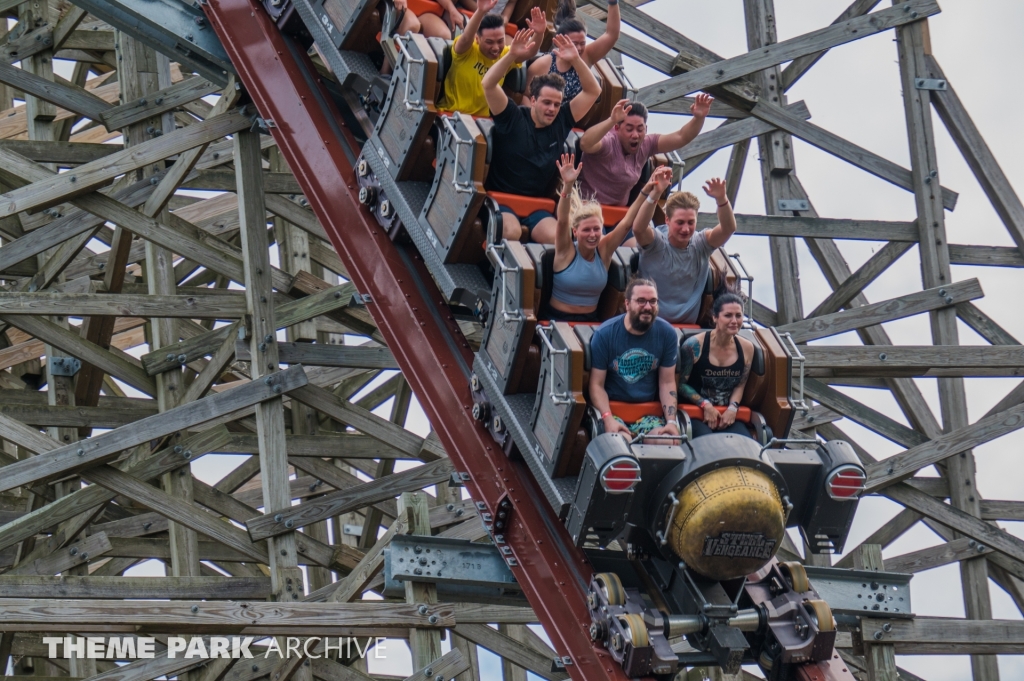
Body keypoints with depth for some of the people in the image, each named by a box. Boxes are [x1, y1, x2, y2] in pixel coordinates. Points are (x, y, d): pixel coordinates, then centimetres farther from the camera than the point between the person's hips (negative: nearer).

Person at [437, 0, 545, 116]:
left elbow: (530, 51, -8)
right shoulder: (466, 51, -10)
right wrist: (480, 12, -46)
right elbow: (466, 38, -30)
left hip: (482, 119, 4)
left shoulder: (506, 54, 4)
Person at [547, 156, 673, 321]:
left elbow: (627, 222, -8)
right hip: (557, 319, -4)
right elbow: (563, 221, -24)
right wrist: (568, 186, -39)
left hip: (591, 320, 4)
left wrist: (648, 190, -20)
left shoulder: (604, 251, 0)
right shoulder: (566, 251, -8)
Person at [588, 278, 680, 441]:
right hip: (612, 408, -2)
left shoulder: (667, 333, -1)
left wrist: (671, 421, -14)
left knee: (668, 444, -25)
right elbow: (597, 385, -8)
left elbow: (667, 383, 2)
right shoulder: (604, 334, -8)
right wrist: (608, 419, -25)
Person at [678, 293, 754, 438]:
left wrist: (733, 408, -4)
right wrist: (705, 405, -12)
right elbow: (680, 384, -3)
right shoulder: (695, 345, -8)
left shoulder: (746, 348, 5)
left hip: (728, 415, 4)